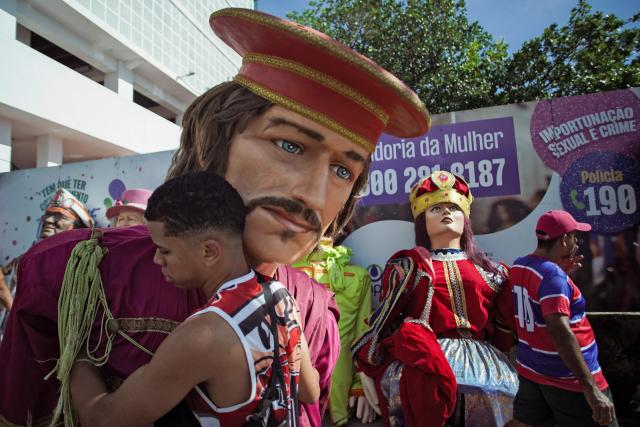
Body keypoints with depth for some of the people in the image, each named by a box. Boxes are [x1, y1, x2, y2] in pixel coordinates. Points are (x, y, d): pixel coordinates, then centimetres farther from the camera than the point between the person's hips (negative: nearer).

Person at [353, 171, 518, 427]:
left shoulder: (487, 270, 19)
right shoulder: (409, 265, 11)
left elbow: (505, 328, 20)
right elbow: (385, 316, 6)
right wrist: (368, 369, 3)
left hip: (481, 358, 4)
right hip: (426, 358, -3)